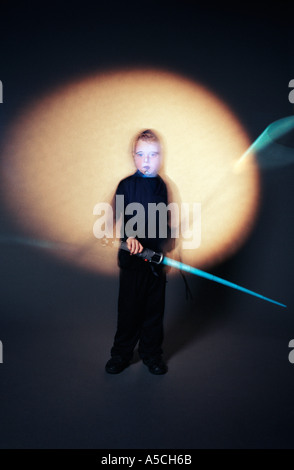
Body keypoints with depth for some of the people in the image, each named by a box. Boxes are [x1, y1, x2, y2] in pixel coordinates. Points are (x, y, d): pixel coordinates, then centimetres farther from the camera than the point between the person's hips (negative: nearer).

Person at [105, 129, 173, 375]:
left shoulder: (162, 186, 6)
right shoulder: (126, 185, -4)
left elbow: (165, 223, 13)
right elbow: (121, 216, -14)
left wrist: (168, 251, 12)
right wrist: (130, 237, -32)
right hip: (132, 256, -3)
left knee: (155, 307, 11)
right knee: (129, 306, 6)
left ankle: (152, 352, 27)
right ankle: (122, 353, 24)